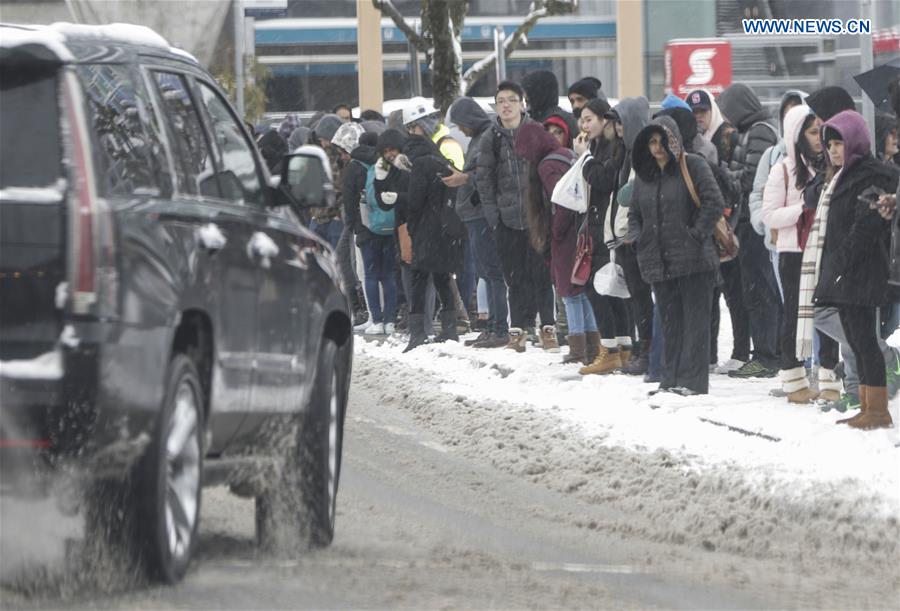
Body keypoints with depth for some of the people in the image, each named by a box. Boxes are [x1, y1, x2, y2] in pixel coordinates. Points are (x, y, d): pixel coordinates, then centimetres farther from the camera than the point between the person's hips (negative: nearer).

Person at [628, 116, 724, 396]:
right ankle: (671, 380, 14)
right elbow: (634, 213, 23)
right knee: (671, 322, 10)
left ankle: (693, 380, -6)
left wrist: (697, 234, -14)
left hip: (693, 260, -6)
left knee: (695, 320, -5)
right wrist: (636, 237, 6)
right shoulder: (644, 175, 14)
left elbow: (714, 202, -12)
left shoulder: (693, 167, -5)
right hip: (659, 262, 6)